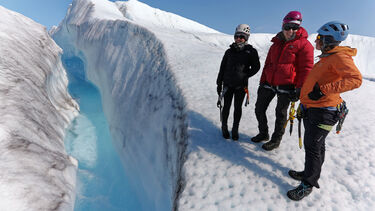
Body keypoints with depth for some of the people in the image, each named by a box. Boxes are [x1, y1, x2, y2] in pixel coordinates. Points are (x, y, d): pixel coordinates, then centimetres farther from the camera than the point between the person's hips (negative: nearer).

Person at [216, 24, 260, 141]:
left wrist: (245, 76, -10)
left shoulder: (251, 51, -1)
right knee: (226, 106, 8)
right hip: (228, 84, 1)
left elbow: (256, 67, 4)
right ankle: (224, 127, 27)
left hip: (241, 85, -1)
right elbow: (222, 68, 8)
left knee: (238, 107, 8)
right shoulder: (229, 51, 5)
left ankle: (235, 129, 24)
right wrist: (219, 84, 7)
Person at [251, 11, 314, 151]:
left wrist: (299, 89, -15)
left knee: (280, 113, 6)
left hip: (286, 86, -6)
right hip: (269, 83, 6)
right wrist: (262, 83, 13)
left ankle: (276, 140, 22)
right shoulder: (276, 44, 13)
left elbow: (306, 69, -10)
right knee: (259, 109, 8)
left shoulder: (304, 44, -6)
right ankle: (263, 134, 27)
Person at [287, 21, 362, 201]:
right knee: (315, 145, 18)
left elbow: (355, 79, -28)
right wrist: (303, 91, 26)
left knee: (313, 147, -2)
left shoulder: (340, 57, -14)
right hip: (312, 108, 9)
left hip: (322, 112, -9)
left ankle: (308, 184, 12)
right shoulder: (326, 58, 16)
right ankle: (310, 173, 33)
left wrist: (323, 90, -31)